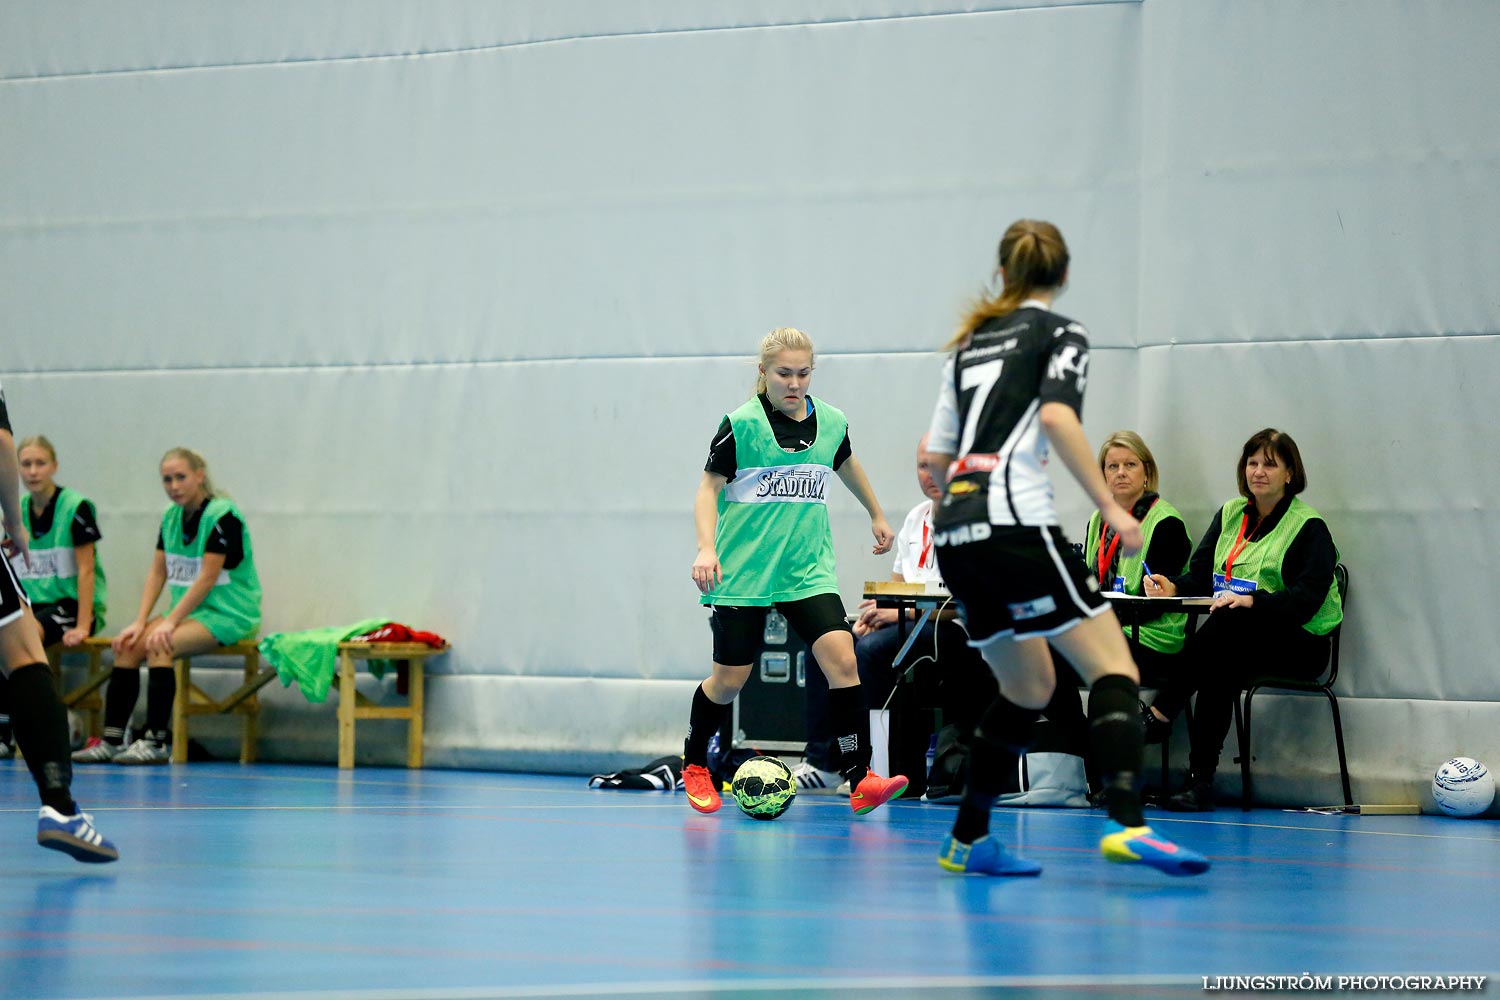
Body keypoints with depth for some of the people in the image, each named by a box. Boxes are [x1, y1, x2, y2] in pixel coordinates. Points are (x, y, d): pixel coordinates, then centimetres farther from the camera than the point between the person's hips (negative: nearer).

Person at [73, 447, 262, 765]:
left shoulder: (222, 515, -15)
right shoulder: (171, 517, 9)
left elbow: (208, 578, -19)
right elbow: (157, 573, 9)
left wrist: (170, 622, -22)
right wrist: (140, 622, -4)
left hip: (229, 615, -7)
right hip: (188, 613, 8)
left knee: (159, 646, -29)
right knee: (128, 646, -12)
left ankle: (157, 742, -27)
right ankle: (111, 740, -13)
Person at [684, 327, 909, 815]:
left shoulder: (831, 423, 4)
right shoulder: (741, 424, -8)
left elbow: (846, 465, 26)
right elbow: (709, 487, -4)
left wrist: (876, 514, 38)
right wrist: (707, 547, -18)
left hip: (808, 570, 3)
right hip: (743, 571, -3)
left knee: (842, 659, -16)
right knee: (730, 678, 2)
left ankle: (860, 780, -15)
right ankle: (694, 766, 29)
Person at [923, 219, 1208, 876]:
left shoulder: (971, 342, 22)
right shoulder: (1059, 334, 4)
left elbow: (937, 456, 23)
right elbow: (1056, 415, -15)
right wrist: (1109, 506, -15)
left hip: (955, 534, 7)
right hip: (1015, 525, -7)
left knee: (1030, 687, 19)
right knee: (1114, 671, -10)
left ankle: (967, 840, 17)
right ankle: (1125, 824, -30)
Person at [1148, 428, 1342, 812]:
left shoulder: (1310, 528, -2)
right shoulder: (1229, 514, 17)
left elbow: (1305, 600, -15)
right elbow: (1201, 576, 10)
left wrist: (1252, 601, -30)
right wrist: (1173, 587, -12)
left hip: (1300, 644, -4)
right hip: (1235, 638, 4)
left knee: (1225, 625, -35)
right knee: (1223, 665, -33)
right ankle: (1200, 780, -37)